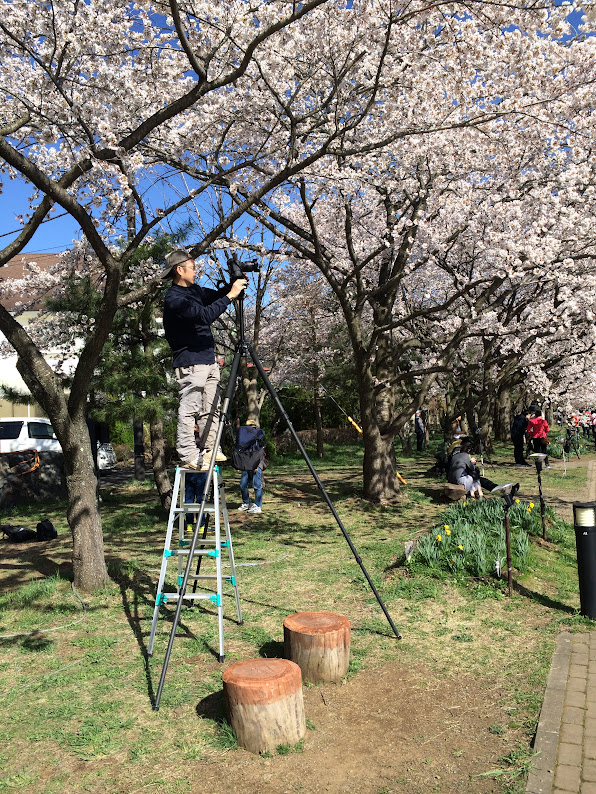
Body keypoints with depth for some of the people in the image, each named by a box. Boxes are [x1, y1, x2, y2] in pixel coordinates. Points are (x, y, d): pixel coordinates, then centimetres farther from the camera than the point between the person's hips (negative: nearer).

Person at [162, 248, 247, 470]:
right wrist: (231, 295, -21)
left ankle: (210, 451, 18)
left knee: (210, 409, 11)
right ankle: (189, 457, -3)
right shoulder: (174, 299, -15)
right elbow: (205, 315, -26)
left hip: (208, 359, 9)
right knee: (188, 410, -7)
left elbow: (215, 295, 24)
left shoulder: (194, 290, 14)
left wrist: (232, 285, 4)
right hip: (189, 362, -9)